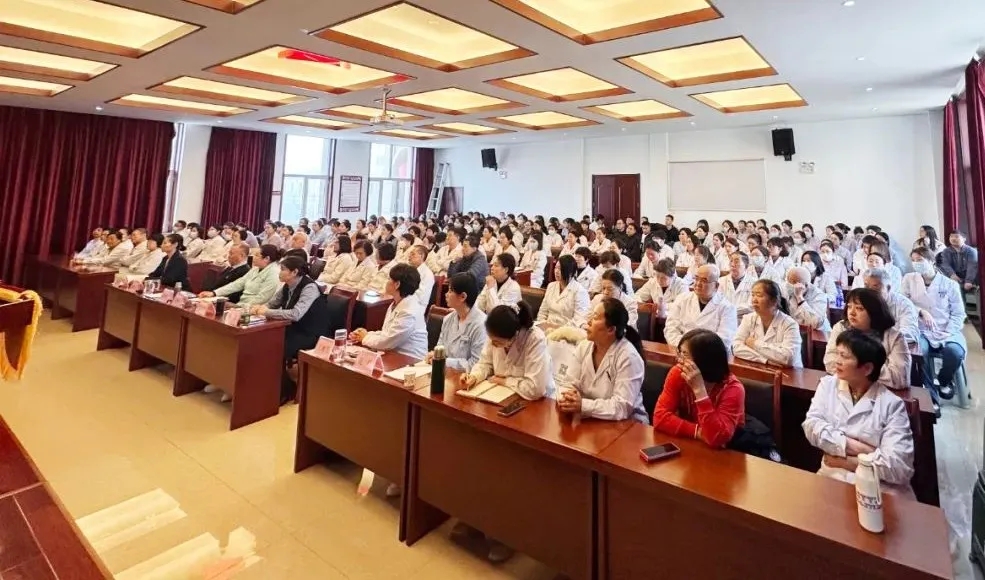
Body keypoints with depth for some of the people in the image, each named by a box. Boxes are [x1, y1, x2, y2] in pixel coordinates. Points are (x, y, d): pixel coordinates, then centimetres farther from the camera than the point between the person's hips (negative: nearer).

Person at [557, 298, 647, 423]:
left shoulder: (628, 357, -19)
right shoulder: (584, 347, -1)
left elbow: (622, 407, -24)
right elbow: (569, 384, -2)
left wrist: (582, 405, -31)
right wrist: (566, 399, -23)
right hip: (591, 421, 5)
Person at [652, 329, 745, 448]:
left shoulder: (732, 389, -21)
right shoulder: (677, 373, -13)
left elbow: (717, 439, -30)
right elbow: (660, 417, -17)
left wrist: (699, 390, -35)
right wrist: (699, 432, -25)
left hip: (721, 453, -2)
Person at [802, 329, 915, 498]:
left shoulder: (892, 404, -5)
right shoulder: (828, 384, 6)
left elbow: (899, 467, -14)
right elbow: (812, 426, -7)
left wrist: (845, 460, -8)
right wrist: (859, 449, -14)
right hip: (832, 479, 2)